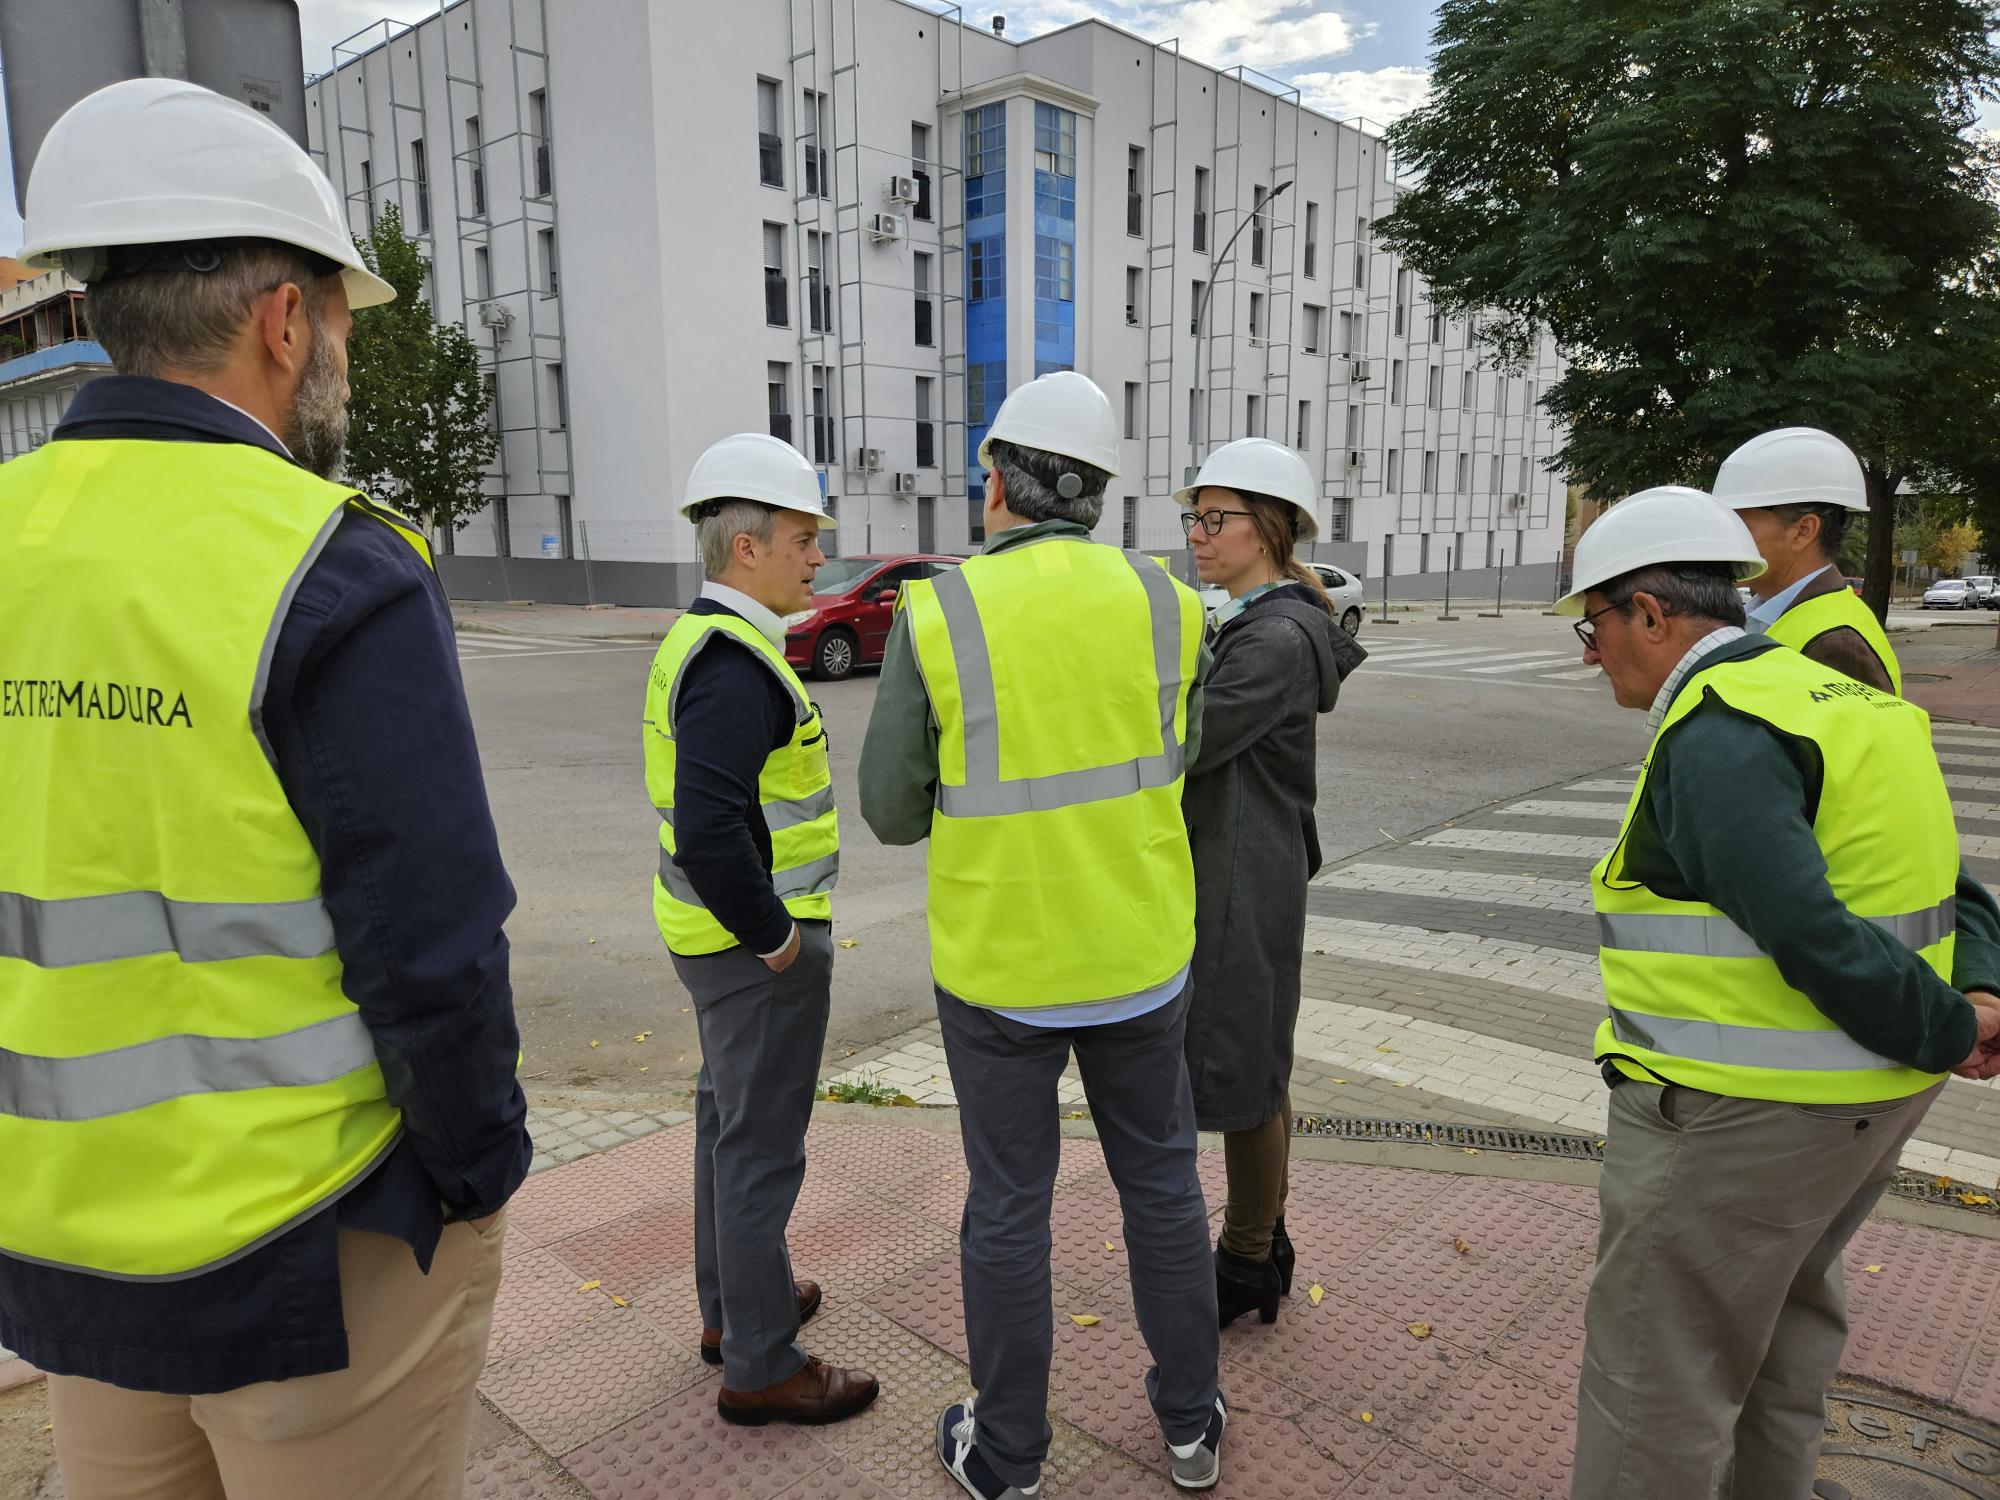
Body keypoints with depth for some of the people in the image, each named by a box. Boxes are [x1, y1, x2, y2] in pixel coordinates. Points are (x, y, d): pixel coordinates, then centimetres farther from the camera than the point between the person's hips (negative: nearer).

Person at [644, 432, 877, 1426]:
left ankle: (731, 1305, 40)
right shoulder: (735, 664, -23)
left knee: (729, 1119, 22)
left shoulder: (701, 641, 9)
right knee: (762, 1147, 3)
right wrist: (774, 933, -21)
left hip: (720, 933, 11)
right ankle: (760, 1366, 19)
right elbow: (708, 829, -33)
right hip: (756, 946, -10)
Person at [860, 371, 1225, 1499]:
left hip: (998, 964, -2)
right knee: (1162, 1184, 20)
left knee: (1009, 1205, 13)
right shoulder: (1166, 606, -6)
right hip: (1139, 959, 3)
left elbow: (893, 812, -6)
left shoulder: (938, 617, -14)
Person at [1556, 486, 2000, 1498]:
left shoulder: (1714, 733, -21)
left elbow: (1810, 931, -28)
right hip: (1867, 1099, 10)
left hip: (1739, 1114, -10)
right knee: (1784, 1316, 30)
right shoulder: (1830, 695, 10)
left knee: (1658, 1368, 4)